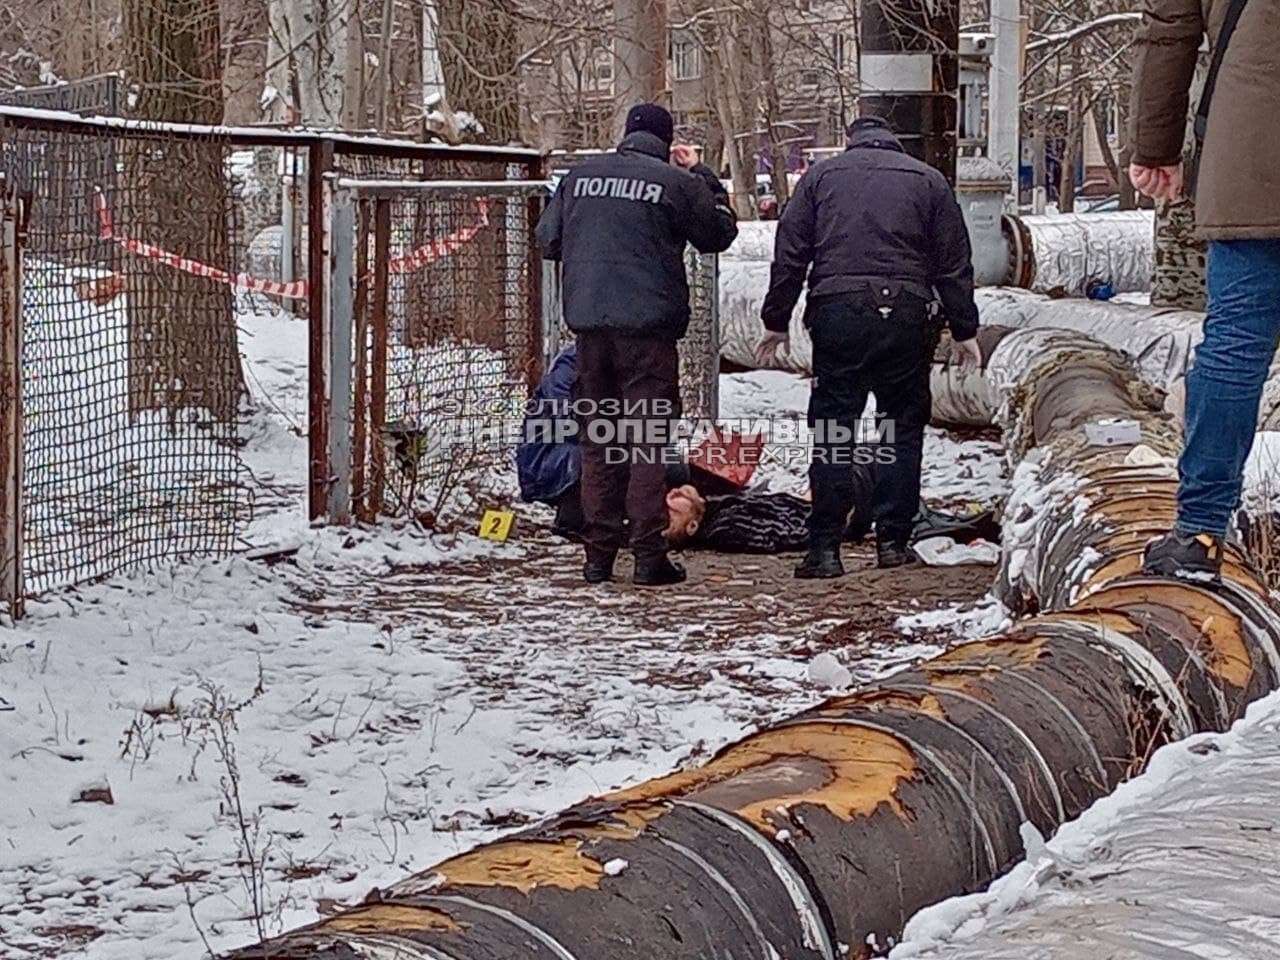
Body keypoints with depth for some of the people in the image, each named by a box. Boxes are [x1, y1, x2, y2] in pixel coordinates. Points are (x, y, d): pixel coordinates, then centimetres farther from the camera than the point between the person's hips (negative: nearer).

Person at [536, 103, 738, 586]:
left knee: (598, 439, 11)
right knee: (646, 439, -1)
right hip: (648, 324, -4)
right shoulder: (677, 182, -5)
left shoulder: (580, 176, 8)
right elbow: (719, 235, 8)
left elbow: (547, 240, 15)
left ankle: (598, 555, 10)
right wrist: (701, 176, 16)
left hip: (588, 322, 4)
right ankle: (648, 555, -5)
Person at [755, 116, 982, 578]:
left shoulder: (821, 175, 12)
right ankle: (892, 540, 10)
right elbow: (954, 264, 10)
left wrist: (776, 321, 13)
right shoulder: (928, 180, 12)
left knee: (832, 431, 3)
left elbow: (789, 255, 8)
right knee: (903, 427, 10)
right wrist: (964, 331, 15)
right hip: (906, 315, 0)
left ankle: (825, 547, -1)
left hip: (836, 314, 0)